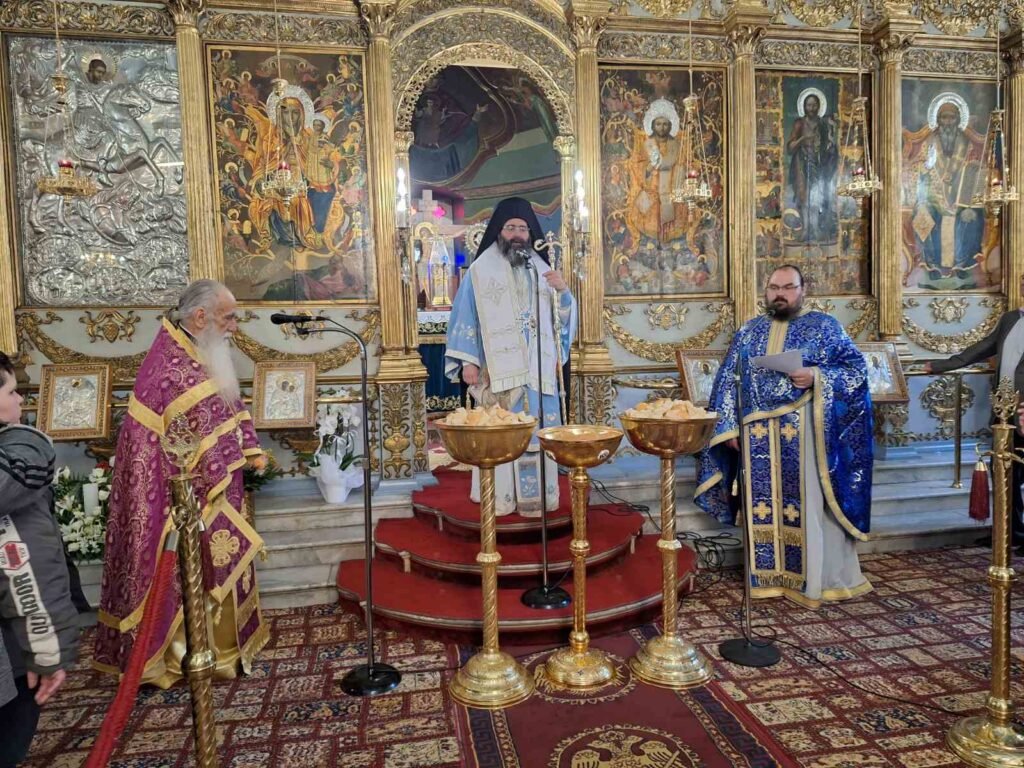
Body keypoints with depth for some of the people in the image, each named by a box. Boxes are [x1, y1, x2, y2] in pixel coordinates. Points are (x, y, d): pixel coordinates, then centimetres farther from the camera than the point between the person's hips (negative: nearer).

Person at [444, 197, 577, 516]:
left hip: (538, 368, 3)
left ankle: (535, 495, 13)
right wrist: (467, 361, -7)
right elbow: (465, 318, 1)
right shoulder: (480, 270, 5)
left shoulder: (542, 270, 15)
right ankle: (501, 498, 5)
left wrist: (563, 290, -7)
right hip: (499, 369, -3)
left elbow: (563, 316, 13)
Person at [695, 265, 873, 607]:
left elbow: (858, 367, -1)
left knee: (810, 503, 0)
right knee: (765, 505, 7)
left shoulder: (824, 326, 5)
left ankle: (819, 578, 11)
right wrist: (729, 426, 1)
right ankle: (770, 575, 18)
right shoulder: (748, 332, 14)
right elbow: (727, 381, 10)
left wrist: (816, 376, -18)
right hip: (758, 435, 3)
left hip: (804, 433, -3)